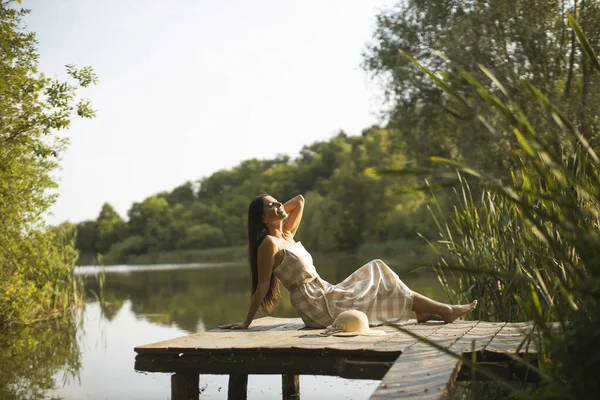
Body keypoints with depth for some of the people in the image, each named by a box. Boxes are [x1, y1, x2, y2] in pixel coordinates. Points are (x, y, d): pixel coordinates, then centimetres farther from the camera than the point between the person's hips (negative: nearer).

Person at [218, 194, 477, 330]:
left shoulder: (286, 234, 9)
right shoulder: (269, 244, -16)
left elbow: (299, 200, 20)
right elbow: (262, 286, -15)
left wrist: (278, 211, 10)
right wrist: (246, 323, -16)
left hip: (323, 297, 9)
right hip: (316, 307, -9)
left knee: (376, 273, 8)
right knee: (381, 286, -5)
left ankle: (422, 311, 6)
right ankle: (445, 311, 5)